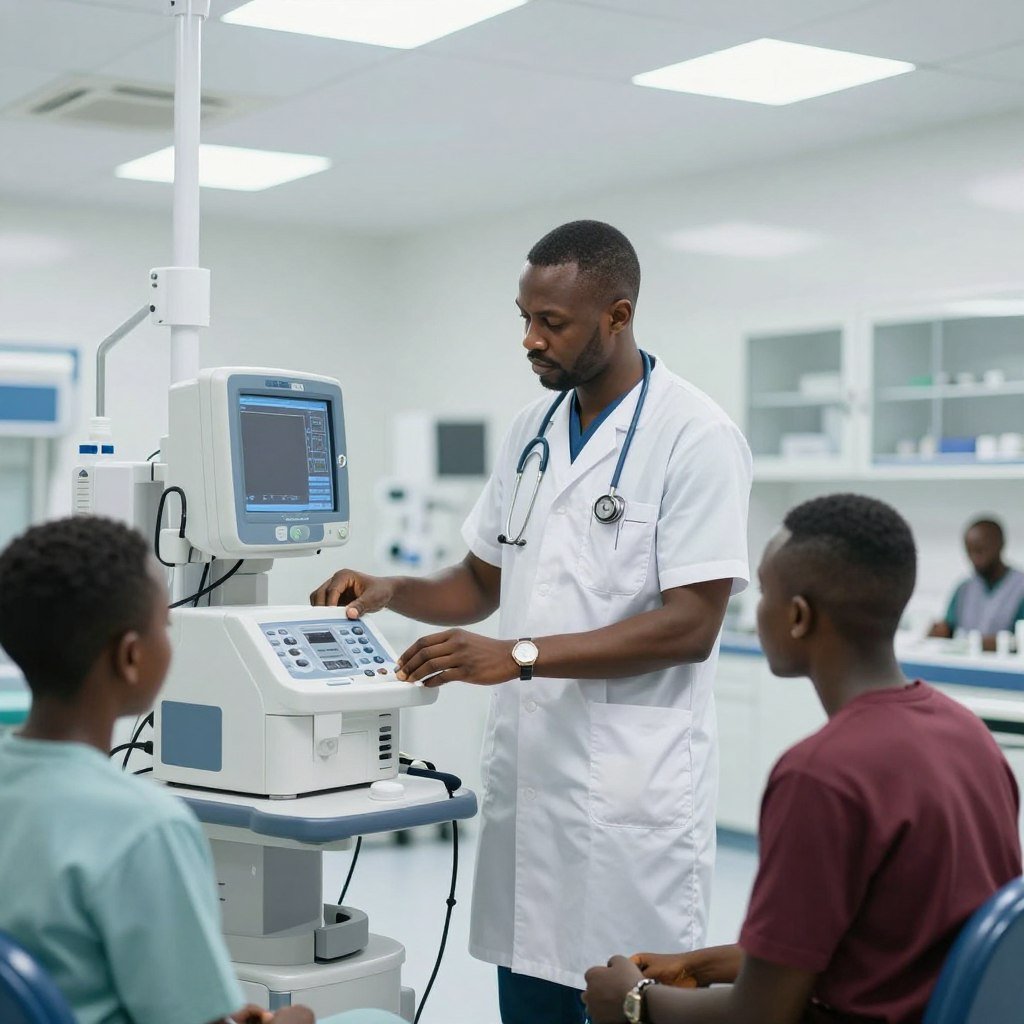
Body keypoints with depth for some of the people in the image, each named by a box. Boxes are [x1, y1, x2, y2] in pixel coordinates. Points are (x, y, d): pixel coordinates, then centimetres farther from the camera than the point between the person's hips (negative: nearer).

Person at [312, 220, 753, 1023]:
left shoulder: (696, 437, -10)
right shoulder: (531, 431, 11)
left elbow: (690, 625, -16)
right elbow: (482, 583, 20)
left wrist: (519, 655, -21)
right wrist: (392, 593, 0)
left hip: (632, 787, -6)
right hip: (526, 770, 6)